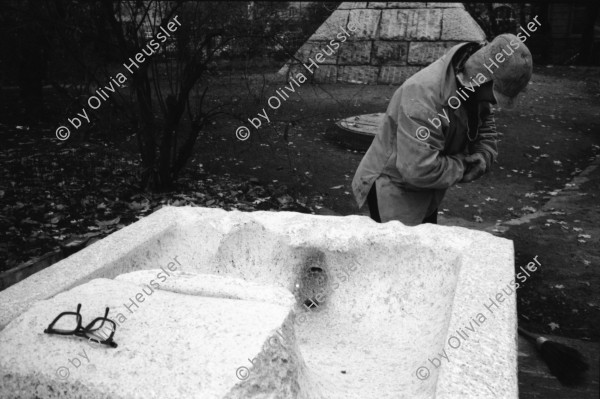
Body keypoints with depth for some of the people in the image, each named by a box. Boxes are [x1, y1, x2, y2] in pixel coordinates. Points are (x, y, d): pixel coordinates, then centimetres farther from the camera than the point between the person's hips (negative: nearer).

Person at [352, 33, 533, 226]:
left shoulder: (472, 87, -7)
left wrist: (484, 156, -9)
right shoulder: (424, 94, -35)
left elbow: (484, 123, 12)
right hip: (393, 192, -9)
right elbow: (420, 170, -39)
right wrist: (462, 165, -22)